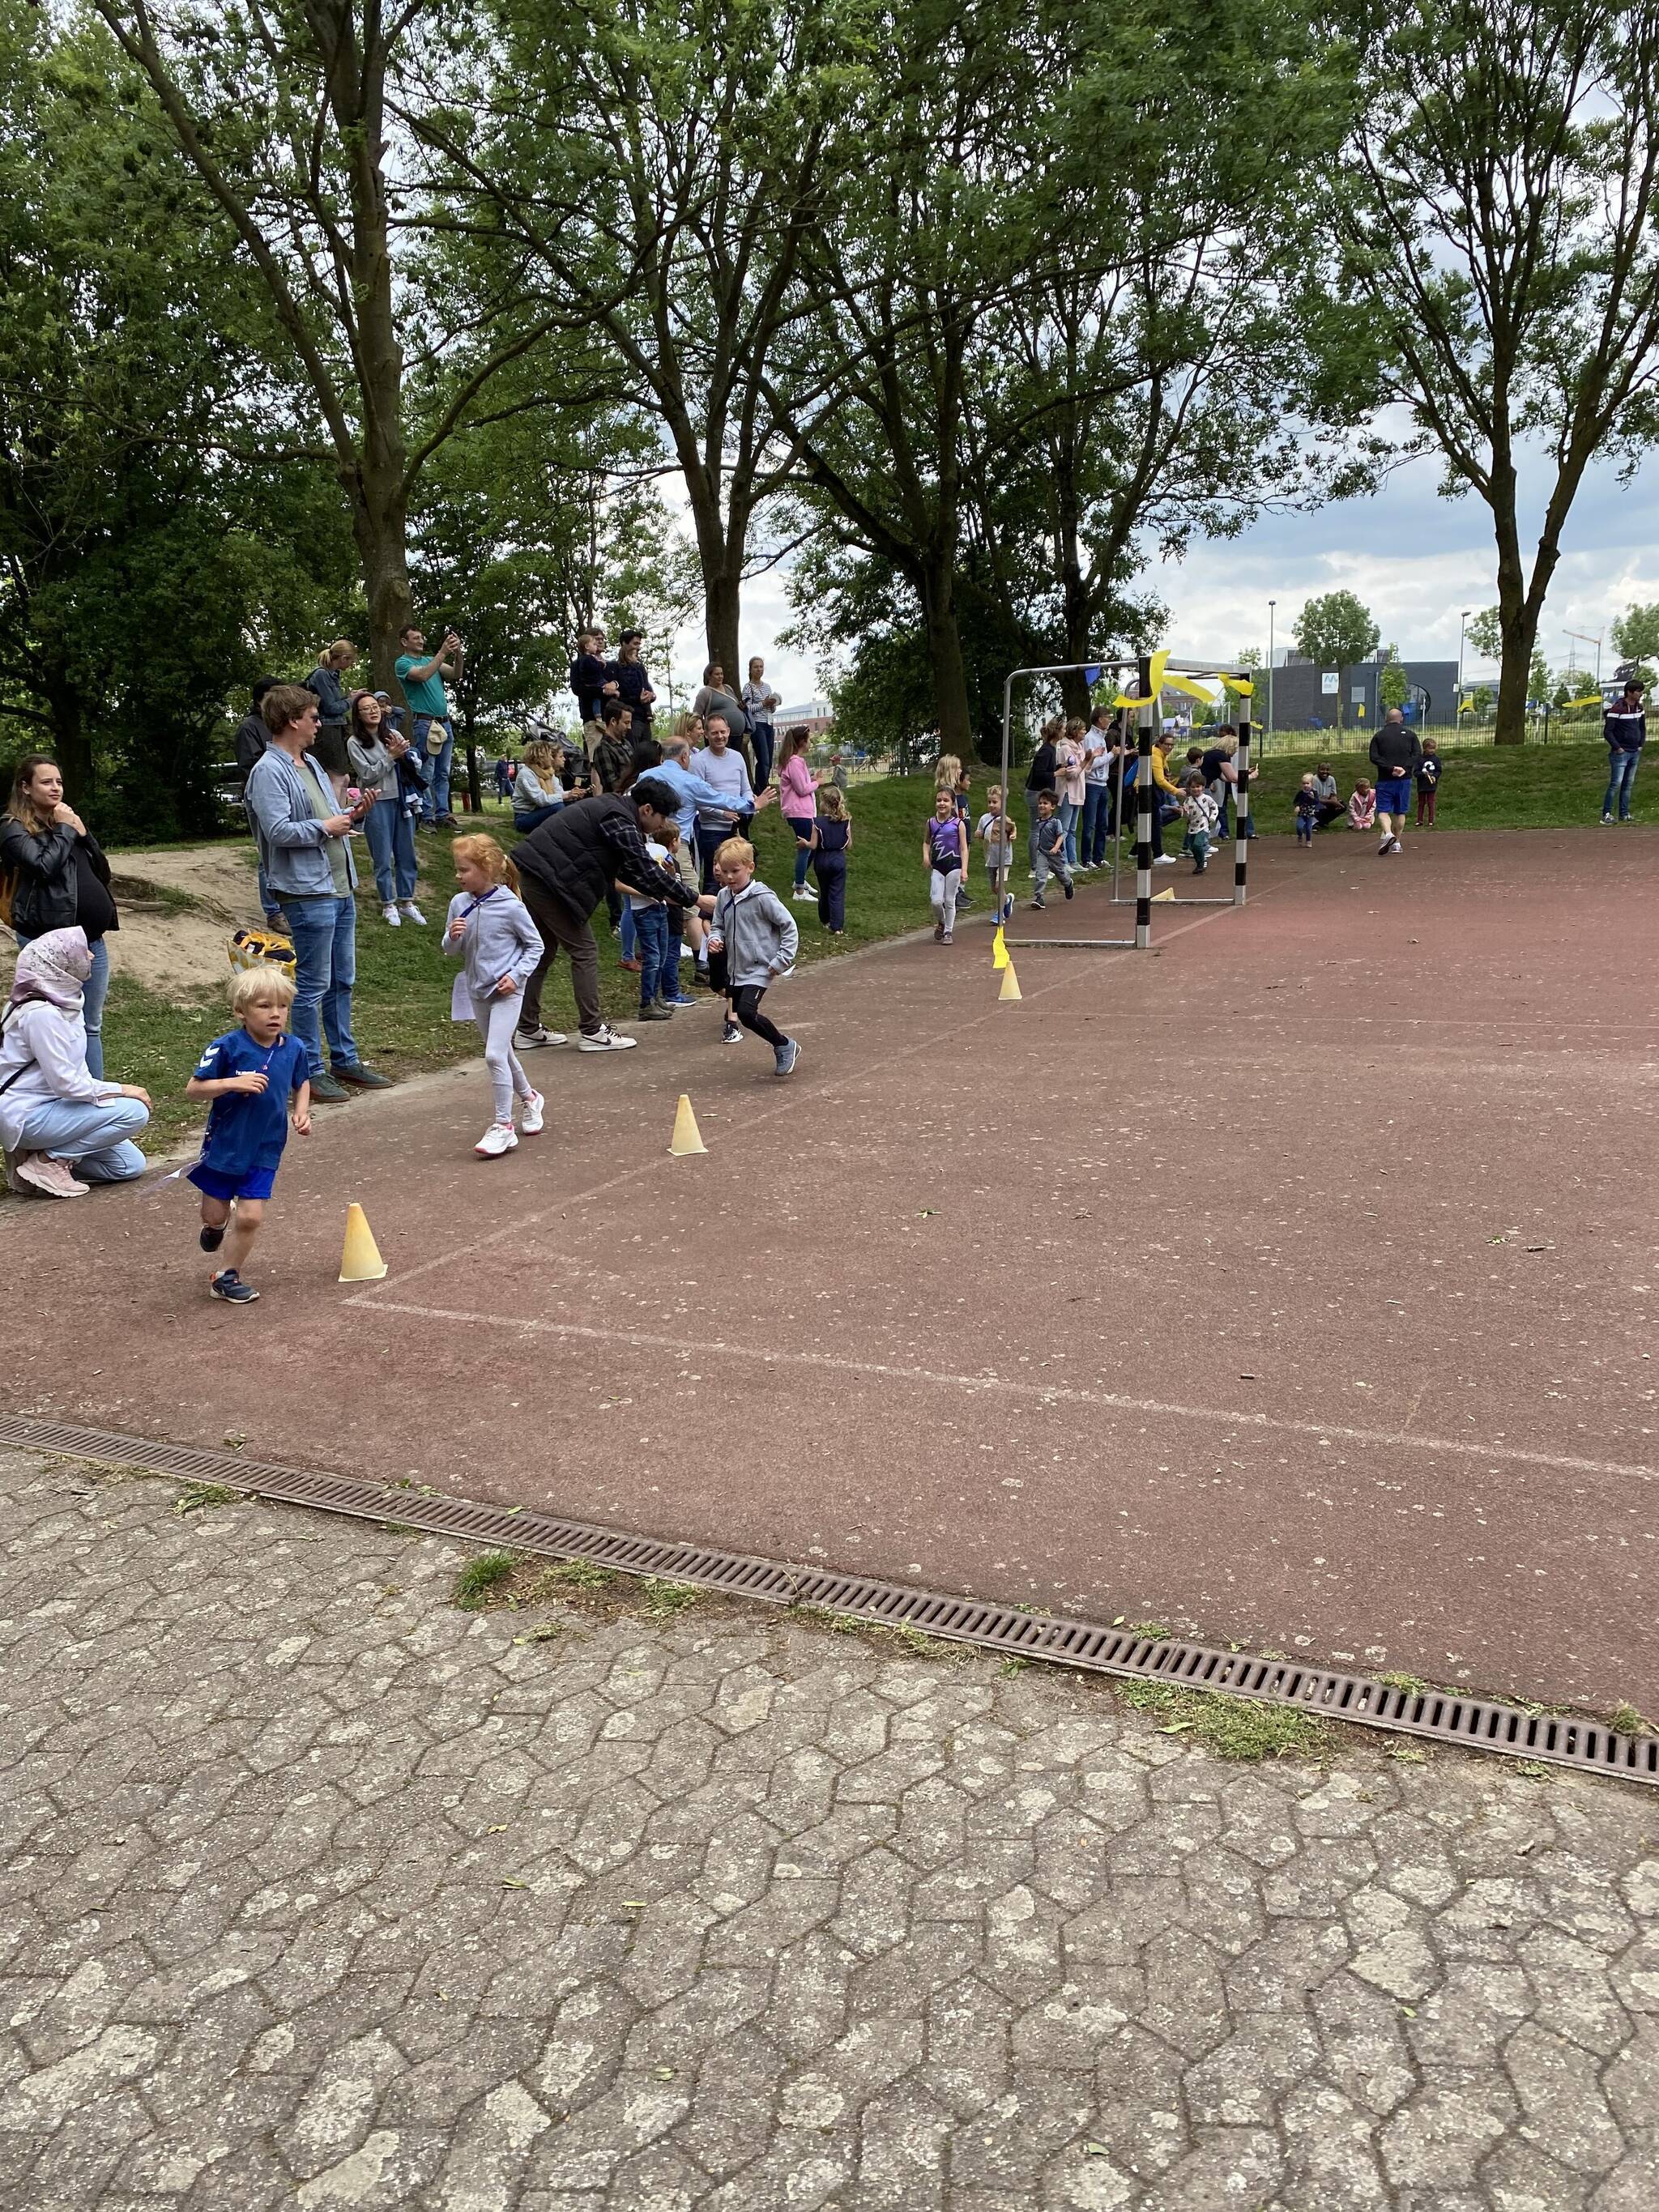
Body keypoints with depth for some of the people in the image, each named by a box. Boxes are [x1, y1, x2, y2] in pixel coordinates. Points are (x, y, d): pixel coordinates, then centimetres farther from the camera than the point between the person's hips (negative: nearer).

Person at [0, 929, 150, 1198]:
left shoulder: (64, 999, 3)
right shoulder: (40, 1013, -24)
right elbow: (65, 1082, -24)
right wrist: (121, 1090, -15)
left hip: (50, 1104, 9)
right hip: (27, 1116, -9)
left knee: (130, 1165, 7)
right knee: (134, 1112, -20)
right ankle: (48, 1160, -10)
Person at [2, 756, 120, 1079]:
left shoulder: (66, 820, 17)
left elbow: (102, 870, 13)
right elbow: (45, 866, -20)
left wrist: (82, 832, 0)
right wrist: (64, 830, -8)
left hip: (91, 938, 7)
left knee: (91, 1027, 11)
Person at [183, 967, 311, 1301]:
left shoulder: (294, 1048, -5)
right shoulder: (227, 1047, -18)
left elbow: (301, 1083, 15)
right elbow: (192, 1088, -15)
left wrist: (301, 1112, -1)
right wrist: (234, 1083, -28)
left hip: (265, 1149, 2)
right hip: (224, 1145, -2)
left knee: (250, 1217, -3)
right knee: (215, 1213, 13)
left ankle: (226, 1275, 16)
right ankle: (215, 1224, 50)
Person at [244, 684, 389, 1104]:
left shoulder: (311, 764, 15)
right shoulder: (269, 772, -13)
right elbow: (279, 831, -22)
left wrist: (353, 817, 5)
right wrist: (325, 827, -12)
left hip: (341, 887, 9)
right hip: (308, 892, -9)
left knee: (342, 981, 16)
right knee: (313, 986, -2)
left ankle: (345, 1059, 26)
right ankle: (311, 1070, 7)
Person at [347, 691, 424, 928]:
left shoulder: (394, 734, 7)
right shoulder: (354, 742, -5)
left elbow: (417, 766, 6)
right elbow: (368, 775, -11)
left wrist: (404, 754, -13)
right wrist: (391, 756, -15)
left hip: (403, 800, 4)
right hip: (377, 804, -4)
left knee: (406, 855, 9)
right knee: (383, 858, 3)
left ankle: (406, 902, 20)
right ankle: (388, 905, 14)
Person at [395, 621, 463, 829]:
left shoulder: (430, 659, 19)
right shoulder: (403, 663, -1)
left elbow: (455, 674, 7)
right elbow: (423, 675, -20)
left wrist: (458, 653, -12)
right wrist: (443, 653, -22)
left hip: (445, 722, 7)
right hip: (425, 723, -7)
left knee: (443, 773, 7)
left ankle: (443, 815, 11)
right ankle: (426, 817, -3)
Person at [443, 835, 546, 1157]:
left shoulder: (510, 906, -14)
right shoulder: (459, 904, -1)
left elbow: (535, 945, -4)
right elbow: (451, 951, 7)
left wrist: (516, 974, -15)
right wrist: (452, 937, -15)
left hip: (505, 990, -6)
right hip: (476, 991, 6)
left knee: (495, 1055, -15)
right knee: (502, 1053, 19)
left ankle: (503, 1126, -8)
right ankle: (529, 1098, 42)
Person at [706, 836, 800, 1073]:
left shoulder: (763, 898, -15)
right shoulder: (724, 897, 3)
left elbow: (789, 926, -11)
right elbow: (717, 926, 17)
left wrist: (781, 962, -14)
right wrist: (714, 939, -6)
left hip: (759, 969, -8)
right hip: (735, 968, 8)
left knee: (746, 1012, -22)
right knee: (743, 1012, 12)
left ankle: (785, 1046, -3)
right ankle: (782, 1047, 27)